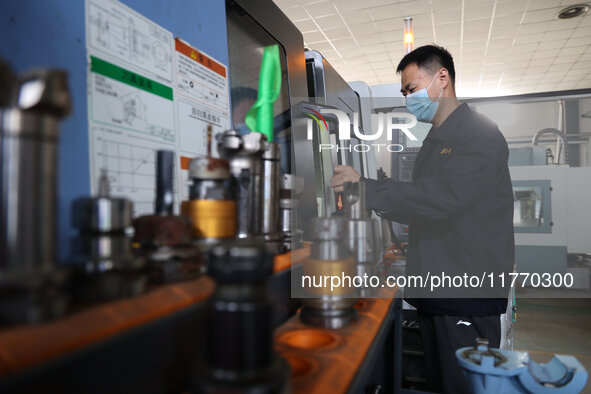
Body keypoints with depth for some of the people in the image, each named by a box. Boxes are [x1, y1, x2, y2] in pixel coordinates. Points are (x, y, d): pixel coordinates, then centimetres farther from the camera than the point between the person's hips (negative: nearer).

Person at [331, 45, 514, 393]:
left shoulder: (480, 134, -11)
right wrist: (372, 203, 10)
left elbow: (444, 197, -26)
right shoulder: (434, 141, 16)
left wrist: (365, 187, -25)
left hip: (468, 298, -8)